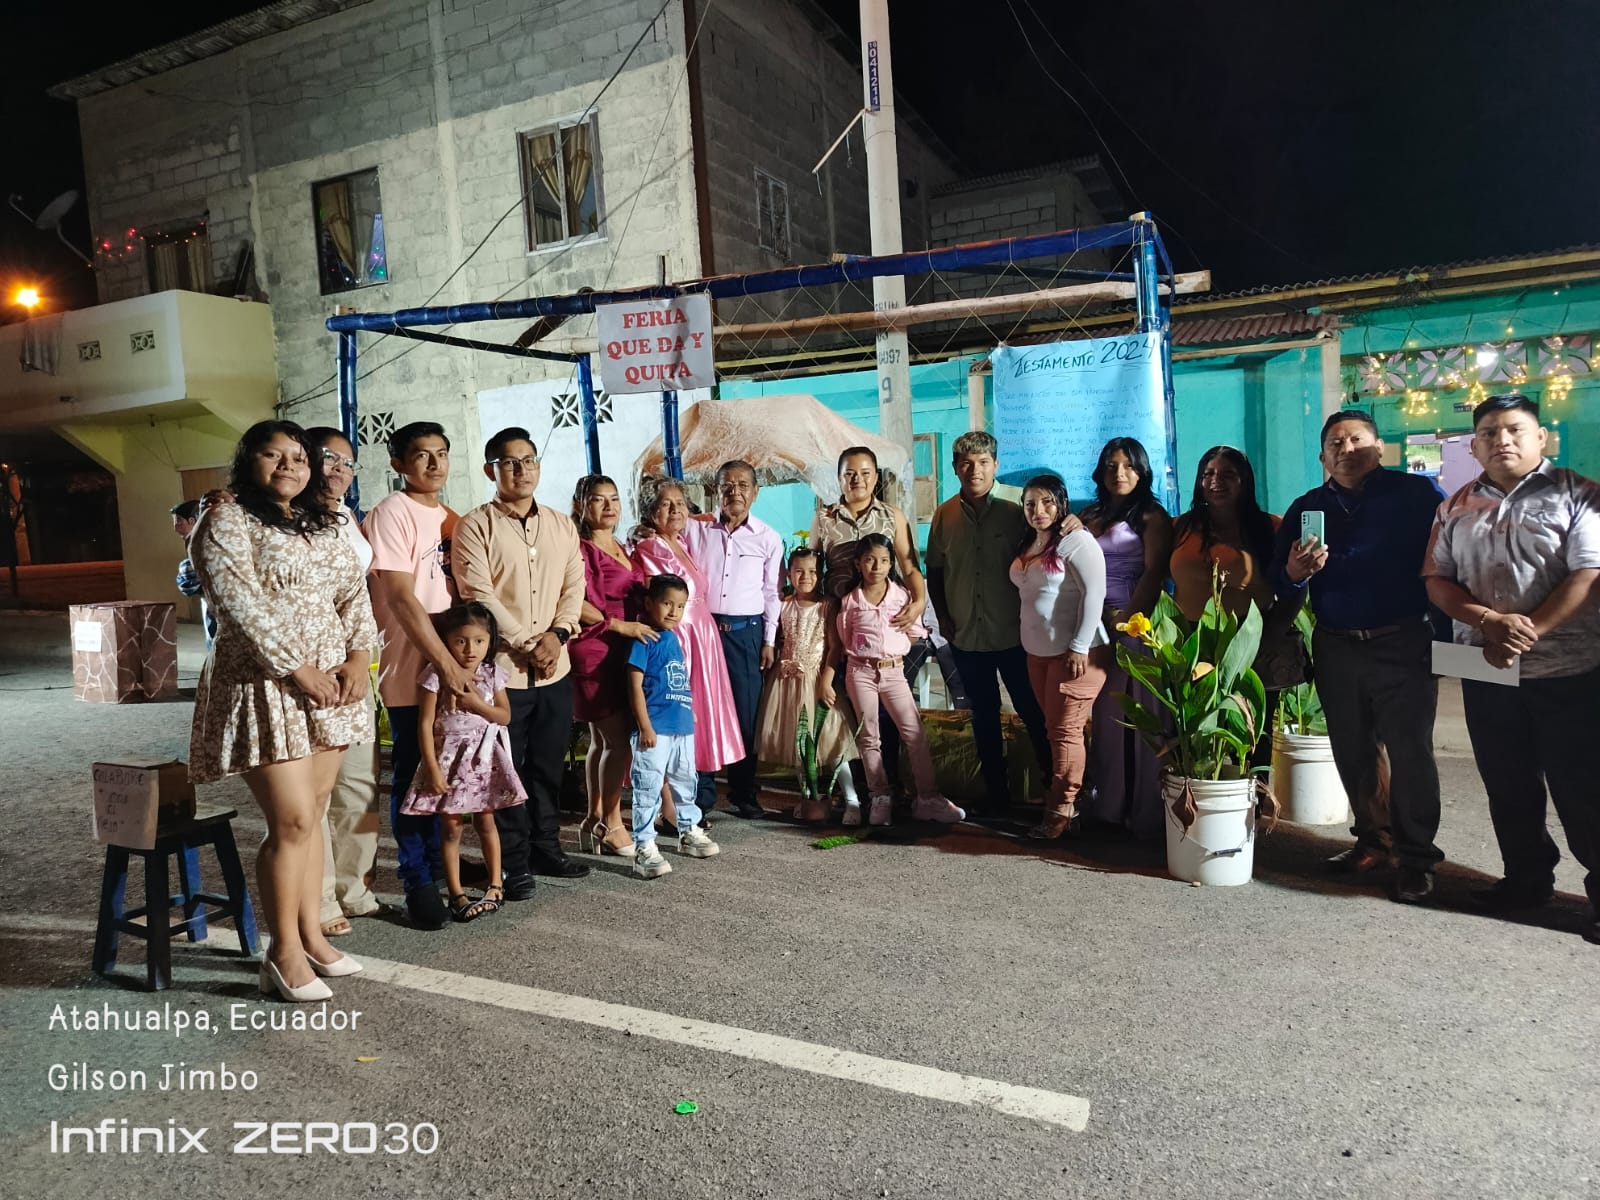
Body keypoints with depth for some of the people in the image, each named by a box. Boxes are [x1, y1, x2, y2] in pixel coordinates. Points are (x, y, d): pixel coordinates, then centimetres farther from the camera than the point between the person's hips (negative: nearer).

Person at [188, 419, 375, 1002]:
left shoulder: (324, 527, 15)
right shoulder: (225, 522, -6)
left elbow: (354, 593, 10)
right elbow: (243, 605, -15)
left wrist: (358, 657, -6)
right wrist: (297, 669, -17)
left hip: (331, 682, 7)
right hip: (266, 686, -6)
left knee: (310, 816, 12)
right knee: (291, 821, -7)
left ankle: (311, 933, 22)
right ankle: (283, 953, 7)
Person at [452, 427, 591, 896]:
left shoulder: (561, 525, 11)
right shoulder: (474, 526, -5)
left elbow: (574, 586, 6)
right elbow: (479, 596, -13)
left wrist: (556, 634, -10)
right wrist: (527, 646, -15)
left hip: (556, 668, 5)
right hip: (501, 669, -5)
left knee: (548, 767, 14)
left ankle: (546, 848, 28)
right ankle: (513, 864, 14)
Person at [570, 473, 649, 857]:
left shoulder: (622, 549, 18)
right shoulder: (579, 549, -8)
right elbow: (577, 605, -17)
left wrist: (649, 620, 11)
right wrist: (622, 625, -21)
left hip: (622, 652, 8)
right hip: (594, 652, -8)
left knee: (602, 741, 11)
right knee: (618, 739, -9)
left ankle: (594, 821, 18)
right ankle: (611, 823, 1)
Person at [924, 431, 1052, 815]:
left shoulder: (1014, 512, -6)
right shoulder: (944, 515, 4)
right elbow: (934, 571, 11)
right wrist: (943, 617, 3)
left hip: (1013, 632, -3)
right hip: (966, 636, 3)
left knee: (1032, 711, 5)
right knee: (984, 715, 13)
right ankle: (996, 793, 24)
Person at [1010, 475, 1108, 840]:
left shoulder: (1076, 540, -11)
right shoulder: (1027, 545, 13)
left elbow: (1094, 594, -17)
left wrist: (1080, 647, -20)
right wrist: (1028, 643, 16)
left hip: (1074, 652, -8)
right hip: (1037, 652, 8)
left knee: (1066, 730, -3)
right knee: (1052, 727, 11)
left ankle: (1061, 810, 5)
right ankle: (1064, 798, 20)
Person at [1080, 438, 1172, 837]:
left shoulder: (1152, 516, 2)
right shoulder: (1090, 517, 17)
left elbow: (1153, 574, -8)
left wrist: (1127, 622, -15)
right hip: (1096, 626, 5)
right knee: (1103, 717, 7)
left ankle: (1146, 812, 3)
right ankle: (1104, 805, 15)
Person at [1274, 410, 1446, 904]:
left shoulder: (1418, 493, -3)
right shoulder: (1305, 509, 9)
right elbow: (1280, 585, 8)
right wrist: (1294, 572, -14)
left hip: (1403, 645, -4)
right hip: (1335, 648, 4)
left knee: (1409, 750, -2)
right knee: (1351, 752, 12)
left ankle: (1416, 858, 8)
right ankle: (1372, 840, 27)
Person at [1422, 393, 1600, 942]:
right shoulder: (1456, 508, 9)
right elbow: (1437, 581, 5)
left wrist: (1530, 631, -19)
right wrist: (1493, 622, -12)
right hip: (1486, 672, 4)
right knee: (1507, 784, 14)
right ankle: (1527, 877, 30)